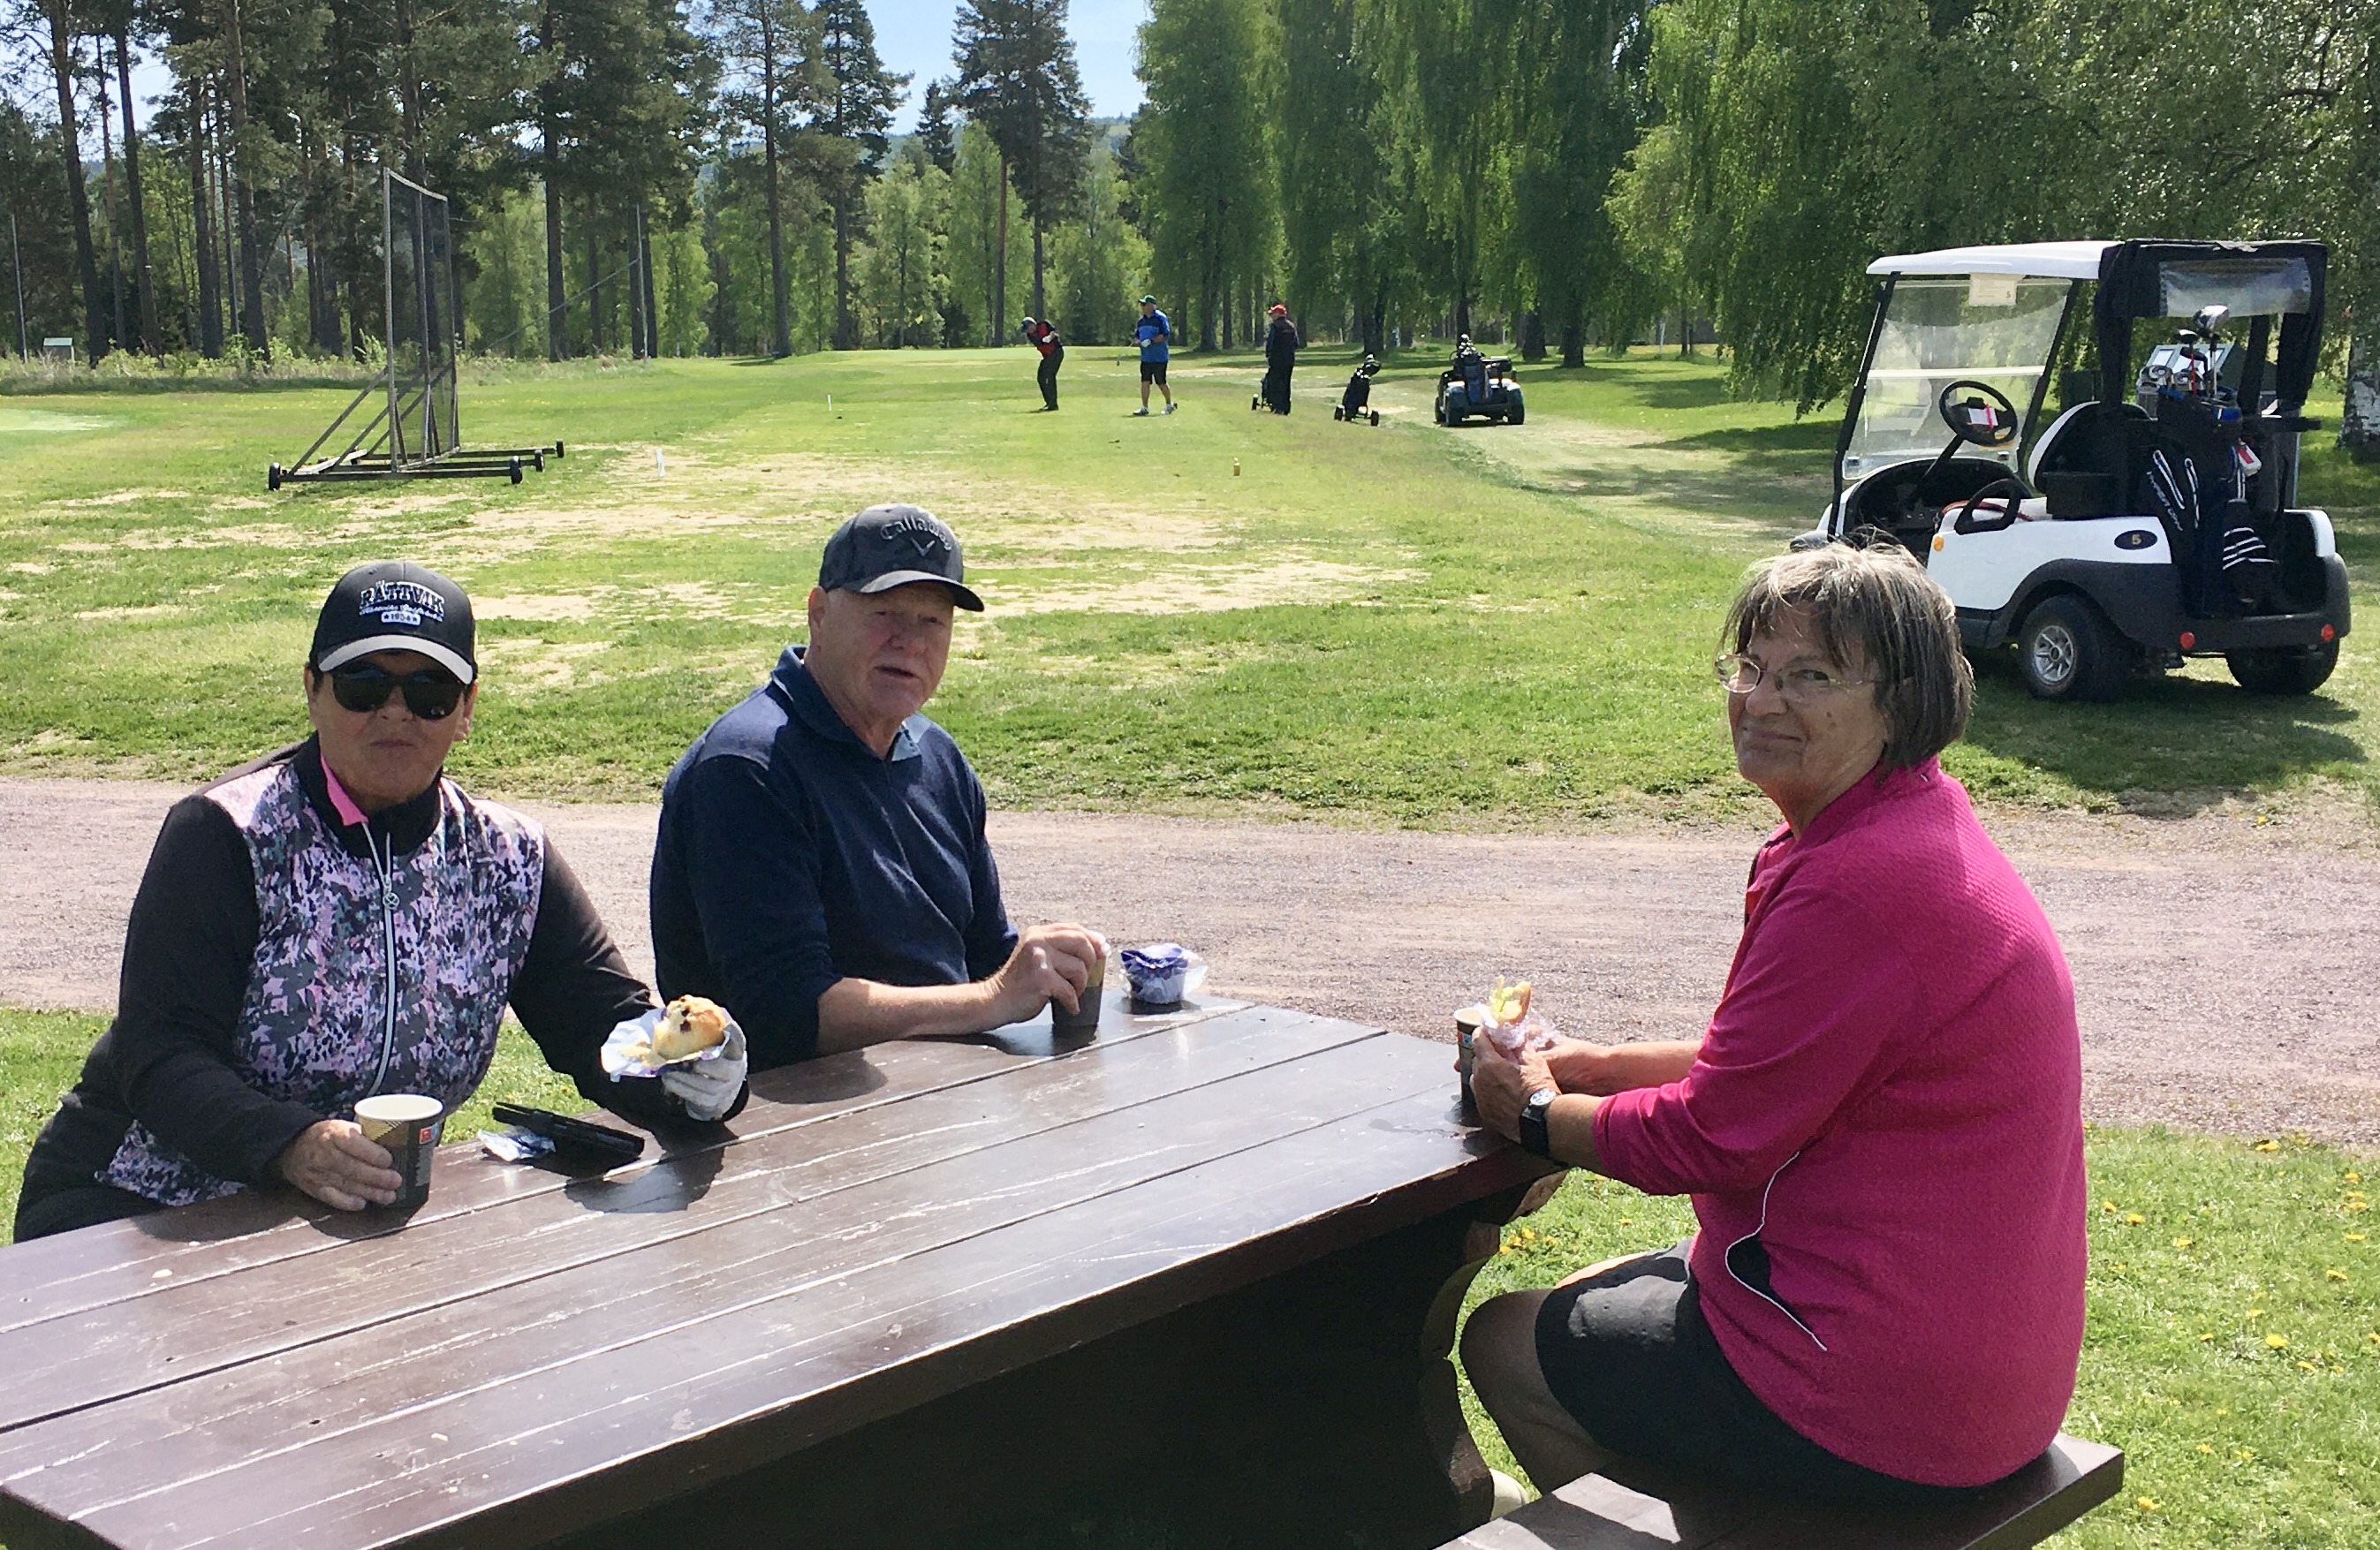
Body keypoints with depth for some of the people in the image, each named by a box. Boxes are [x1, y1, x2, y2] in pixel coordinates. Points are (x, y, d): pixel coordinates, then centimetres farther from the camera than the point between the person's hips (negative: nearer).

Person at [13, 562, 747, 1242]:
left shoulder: (507, 862, 1)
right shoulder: (225, 837, -12)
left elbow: (605, 1023, -1)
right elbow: (160, 1058, -20)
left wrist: (689, 1076, -25)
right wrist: (289, 1146, -39)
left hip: (367, 1214, 5)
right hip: (139, 1208, -4)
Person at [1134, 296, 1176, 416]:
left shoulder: (1160, 318, -10)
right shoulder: (1141, 320, 13)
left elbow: (1166, 335, -17)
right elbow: (1137, 335, 20)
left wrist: (1151, 341, -22)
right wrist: (1136, 339, -4)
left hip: (1159, 357, -6)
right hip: (1145, 357, 6)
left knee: (1161, 383, 2)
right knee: (1145, 382, 0)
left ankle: (1169, 405, 20)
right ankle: (1144, 408, 2)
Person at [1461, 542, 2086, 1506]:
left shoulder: (1859, 884, -28)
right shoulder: (1920, 825, 7)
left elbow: (1713, 1136, -20)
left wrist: (1535, 1115, -3)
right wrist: (1599, 1067, 11)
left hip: (1886, 1391, -10)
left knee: (1505, 1342, 7)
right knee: (1590, 1298, 27)